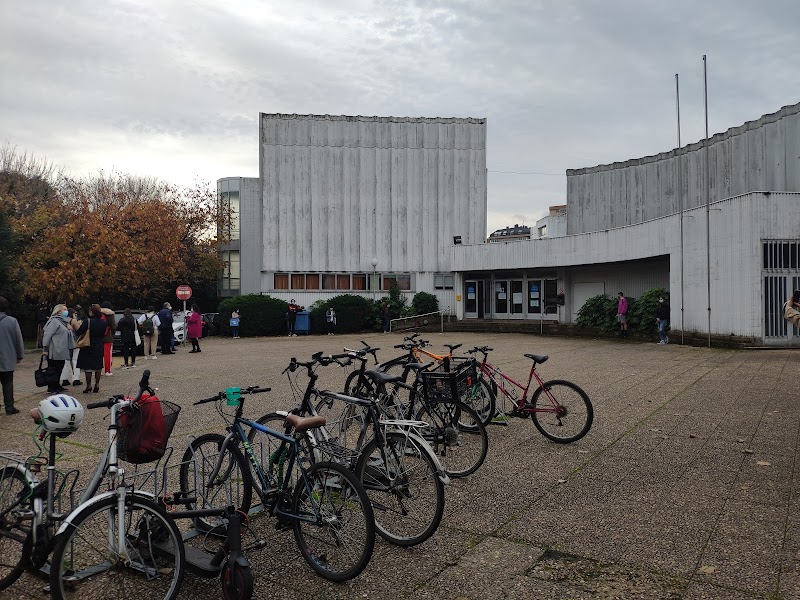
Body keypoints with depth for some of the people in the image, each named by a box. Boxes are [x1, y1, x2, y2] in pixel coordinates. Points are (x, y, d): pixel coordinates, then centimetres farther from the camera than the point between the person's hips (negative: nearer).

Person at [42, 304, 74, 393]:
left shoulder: (64, 321, 17)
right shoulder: (54, 321, -11)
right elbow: (47, 335, -16)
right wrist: (45, 349, -19)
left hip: (62, 351, 9)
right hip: (54, 351, -9)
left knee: (59, 369, 13)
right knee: (52, 370, -3)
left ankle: (57, 386, 22)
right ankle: (51, 388, 2)